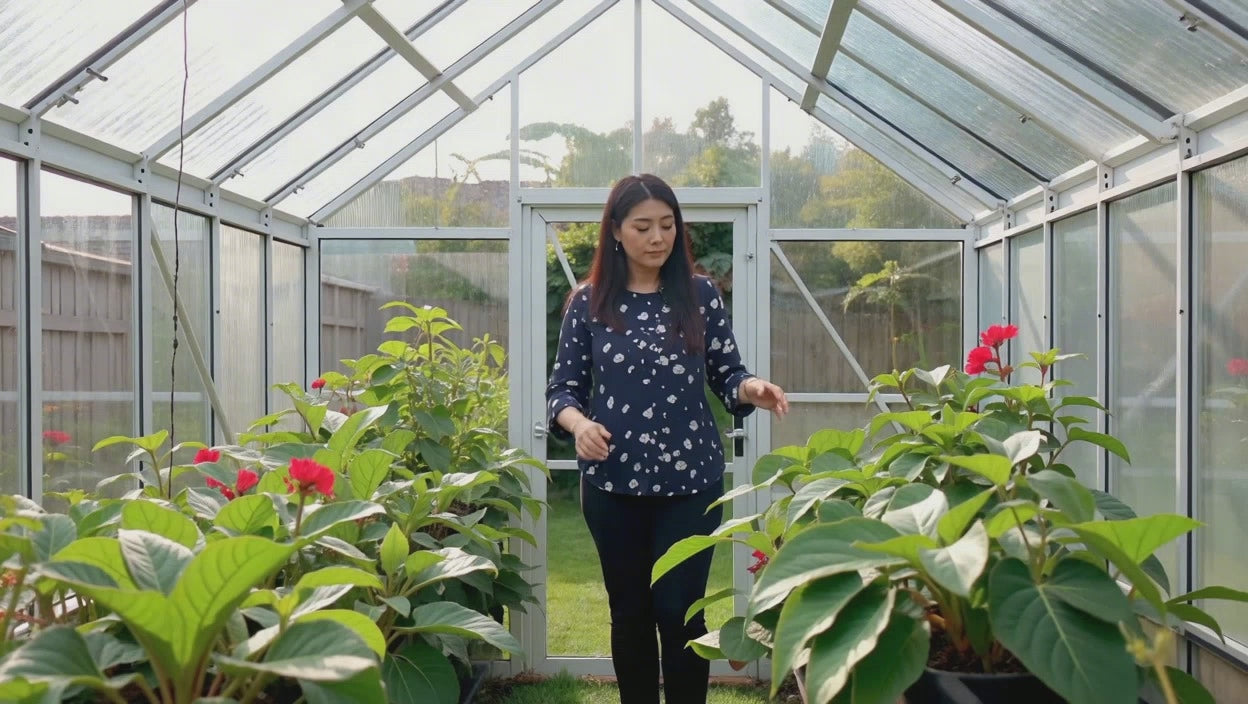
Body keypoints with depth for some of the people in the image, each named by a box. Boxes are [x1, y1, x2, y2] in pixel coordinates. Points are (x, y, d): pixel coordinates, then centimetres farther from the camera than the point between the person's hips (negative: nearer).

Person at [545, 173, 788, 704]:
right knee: (630, 612, 12)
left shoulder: (701, 294, 1)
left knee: (680, 612, 1)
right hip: (612, 483, 1)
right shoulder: (589, 302, 0)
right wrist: (578, 422, -19)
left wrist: (753, 389, -18)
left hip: (691, 480, 0)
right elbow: (562, 387, 2)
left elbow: (726, 373, 4)